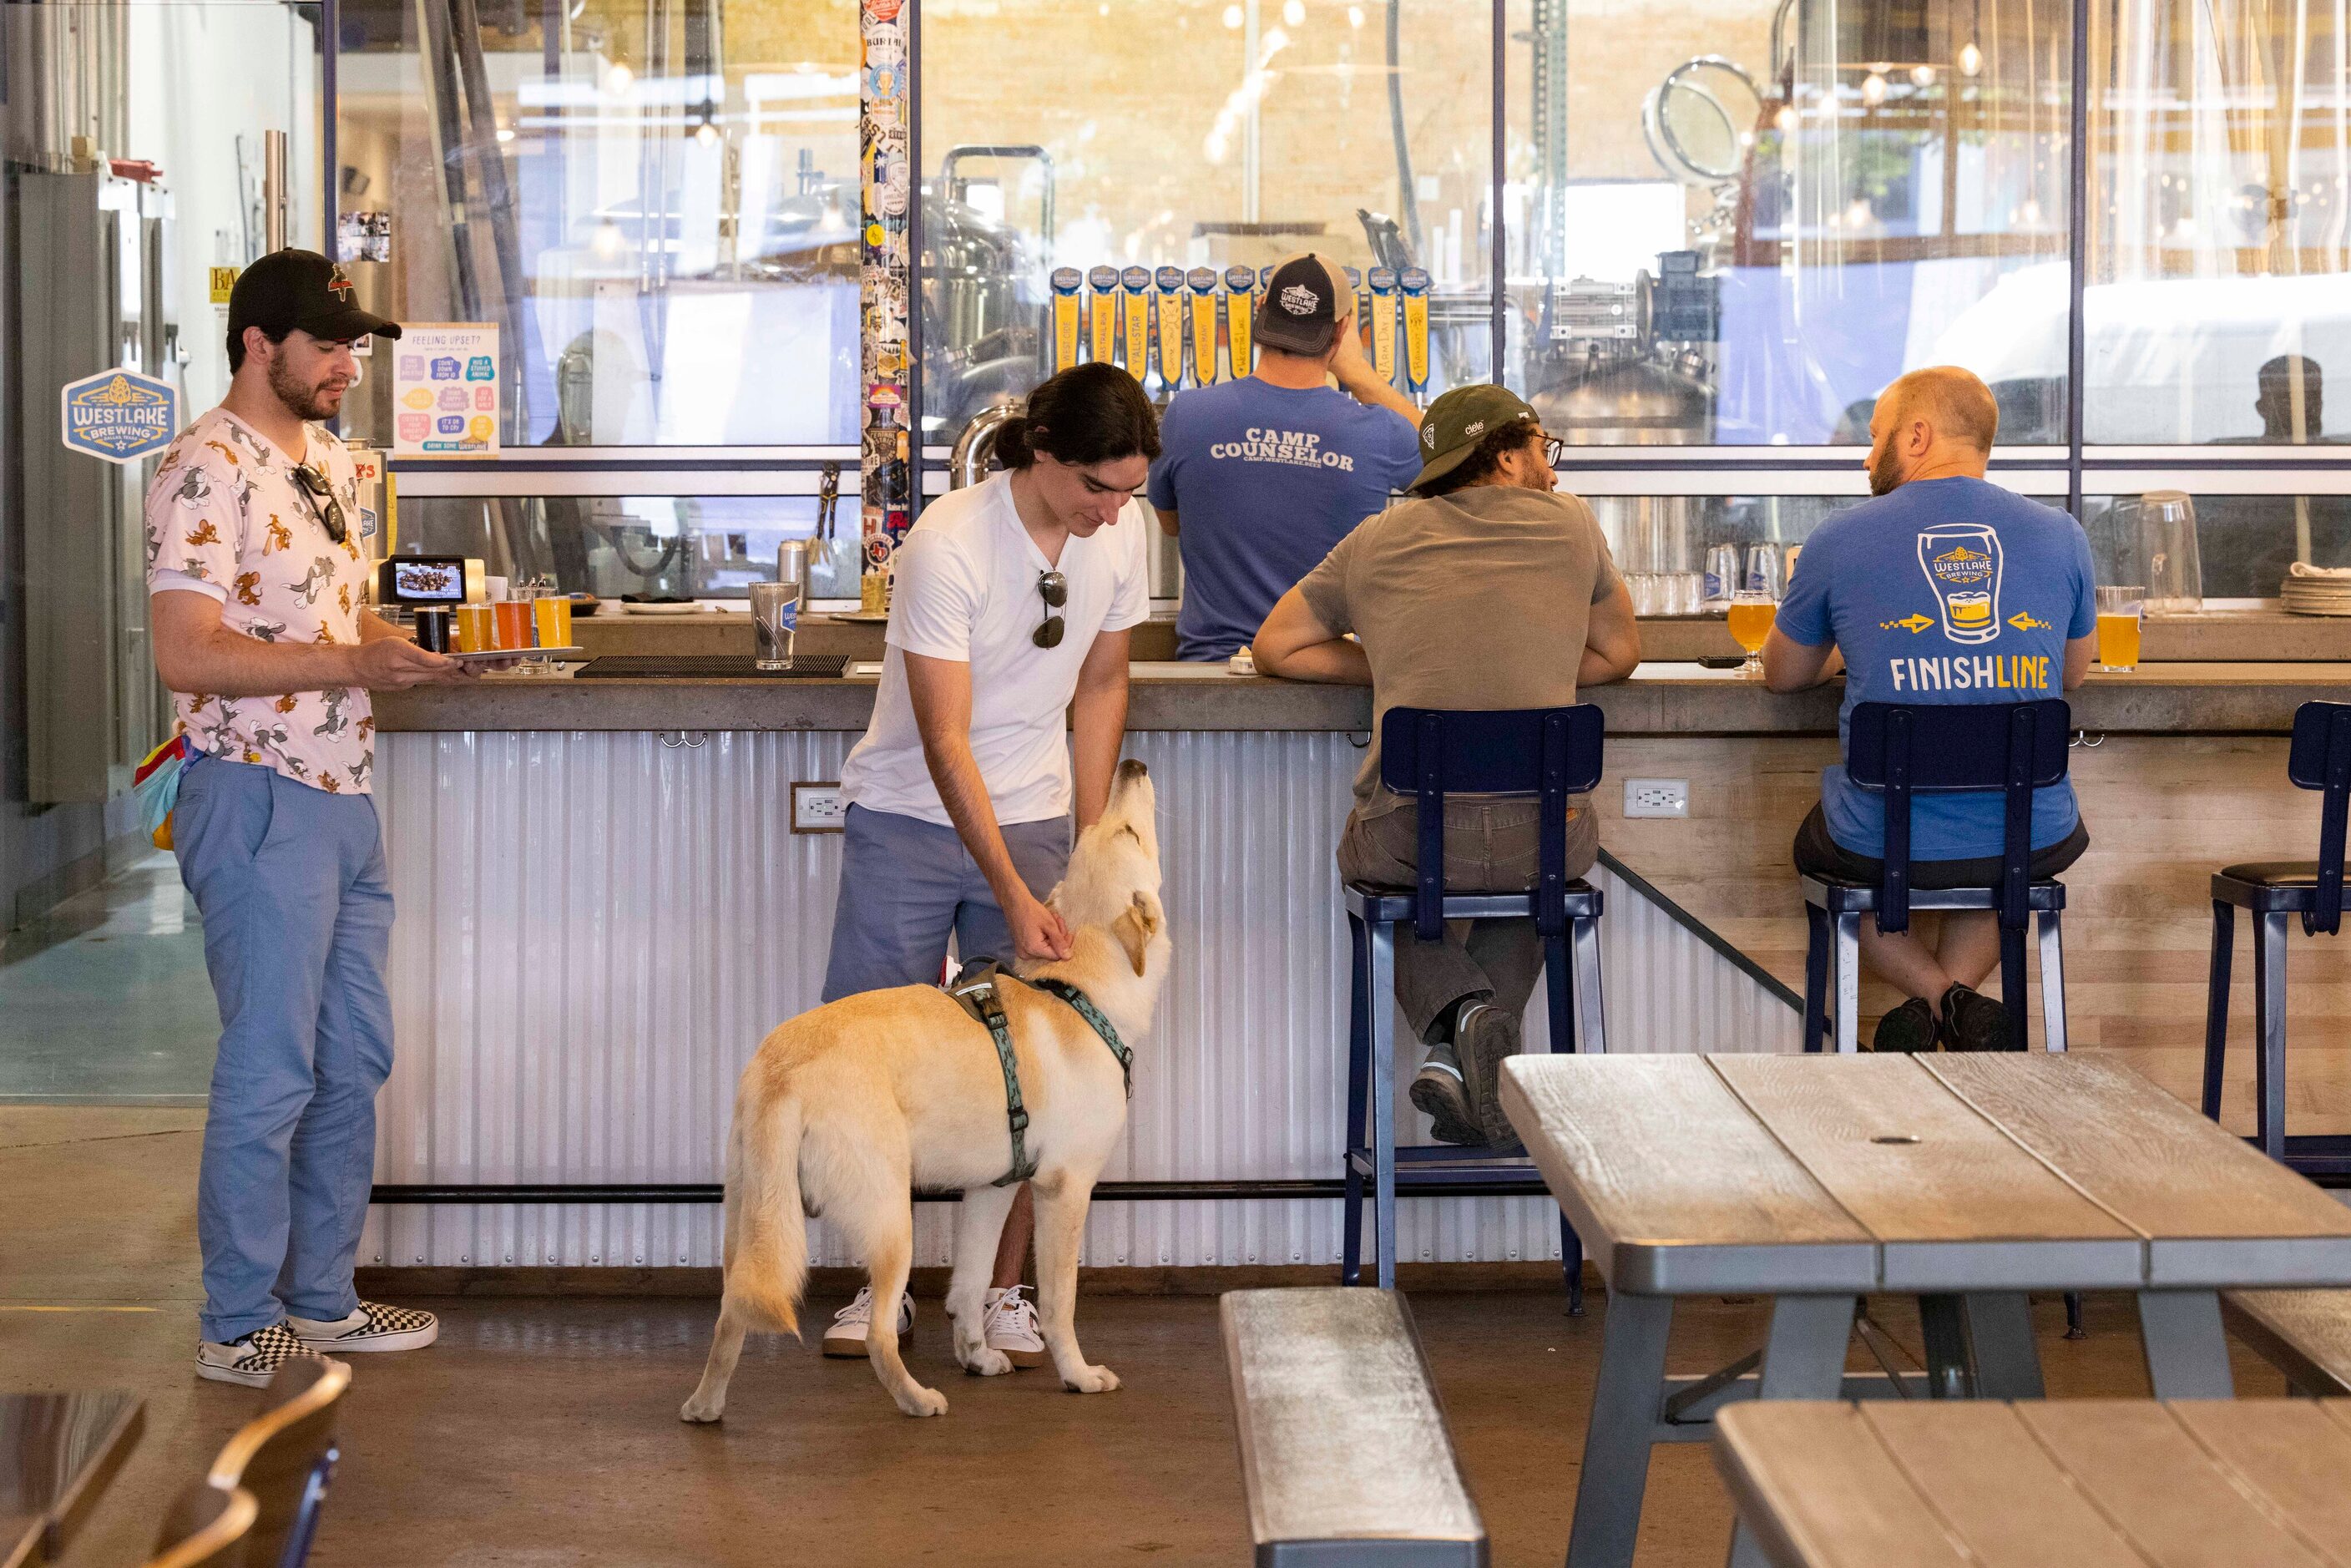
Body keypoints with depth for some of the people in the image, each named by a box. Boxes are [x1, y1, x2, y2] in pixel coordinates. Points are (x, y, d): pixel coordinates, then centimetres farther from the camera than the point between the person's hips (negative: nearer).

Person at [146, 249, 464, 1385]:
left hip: (343, 799, 9)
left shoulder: (331, 463, 15)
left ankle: (322, 1297, 25)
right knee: (270, 1072, -4)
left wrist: (410, 650, 3)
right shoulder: (207, 470, -14)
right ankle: (239, 1328, 7)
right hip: (257, 801, -9)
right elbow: (186, 655, -20)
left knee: (354, 1061, 13)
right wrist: (355, 664, -24)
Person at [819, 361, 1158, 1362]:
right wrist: (1013, 894, -30)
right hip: (908, 818, -4)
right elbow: (945, 742, -24)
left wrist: (1090, 848, 5)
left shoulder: (1120, 530, -6)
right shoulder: (947, 544, -23)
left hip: (1031, 819, 4)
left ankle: (1003, 1291, 10)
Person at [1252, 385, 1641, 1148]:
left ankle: (1459, 1009, 4)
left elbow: (1276, 648, 23)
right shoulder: (1569, 524, 13)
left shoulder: (1378, 541, 14)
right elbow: (1620, 655, 25)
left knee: (1385, 865, 36)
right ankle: (1480, 1039, 12)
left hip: (1409, 838, 0)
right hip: (1545, 838, 1)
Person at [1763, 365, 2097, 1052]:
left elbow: (1783, 676, 13)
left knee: (1815, 845, 34)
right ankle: (1959, 991, 11)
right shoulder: (2062, 536, 2)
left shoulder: (1838, 539, -4)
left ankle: (1937, 999, 8)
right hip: (2030, 843, 2)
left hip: (1881, 846, -2)